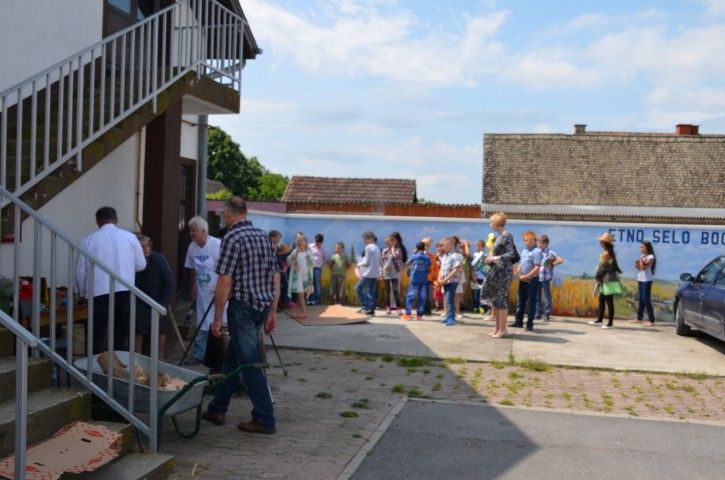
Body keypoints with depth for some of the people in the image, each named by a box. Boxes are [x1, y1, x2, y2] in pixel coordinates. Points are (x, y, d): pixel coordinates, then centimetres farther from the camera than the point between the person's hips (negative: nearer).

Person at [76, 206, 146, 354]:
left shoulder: (88, 240, 3)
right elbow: (141, 265, 9)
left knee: (98, 336, 5)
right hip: (125, 291, 1)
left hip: (99, 292, -1)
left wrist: (82, 292, 21)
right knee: (120, 336, 13)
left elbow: (80, 271, 6)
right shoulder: (130, 237, 3)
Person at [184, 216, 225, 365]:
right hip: (202, 292, 6)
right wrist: (193, 288, 14)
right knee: (202, 325, 11)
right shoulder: (192, 247, 3)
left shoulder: (217, 245, -17)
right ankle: (198, 354, 19)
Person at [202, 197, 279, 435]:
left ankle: (264, 420, 2)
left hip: (242, 307, -8)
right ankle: (217, 409, 29)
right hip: (263, 305, 8)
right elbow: (275, 275, 12)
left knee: (249, 363, -1)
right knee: (233, 356, 18)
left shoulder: (232, 238, -11)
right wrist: (272, 311, 16)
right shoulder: (264, 235, 11)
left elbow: (225, 281, -15)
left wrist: (217, 318, -10)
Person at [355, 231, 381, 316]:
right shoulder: (377, 248, 14)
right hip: (376, 274, 8)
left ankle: (366, 307, -3)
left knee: (358, 288, 1)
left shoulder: (368, 247, -10)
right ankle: (372, 310, 6)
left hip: (369, 273, -8)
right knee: (372, 292, 9)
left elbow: (366, 262, -12)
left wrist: (359, 264, 5)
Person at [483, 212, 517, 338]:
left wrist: (496, 258, -19)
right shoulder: (499, 237, 13)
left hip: (504, 271, -9)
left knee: (501, 300, -4)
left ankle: (503, 329, 4)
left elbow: (512, 254, -19)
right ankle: (497, 327, 20)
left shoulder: (506, 236, -12)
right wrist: (490, 259, 8)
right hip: (496, 271, 9)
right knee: (494, 299, 11)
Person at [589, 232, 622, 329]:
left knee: (609, 301, -5)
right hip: (606, 279, 10)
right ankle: (599, 319, 24)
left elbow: (602, 267, -15)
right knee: (601, 299, 16)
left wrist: (597, 276, -4)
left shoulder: (606, 253, -16)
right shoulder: (610, 252, 12)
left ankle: (610, 323, -1)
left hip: (608, 279, -10)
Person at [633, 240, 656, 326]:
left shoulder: (650, 257, -11)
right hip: (640, 279, 8)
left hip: (646, 280, -8)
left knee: (646, 300, -9)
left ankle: (651, 320, -7)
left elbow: (643, 267, -18)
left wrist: (641, 259, -13)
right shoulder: (642, 256, 13)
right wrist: (636, 264, -3)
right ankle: (639, 318, 20)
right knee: (640, 299, 13)